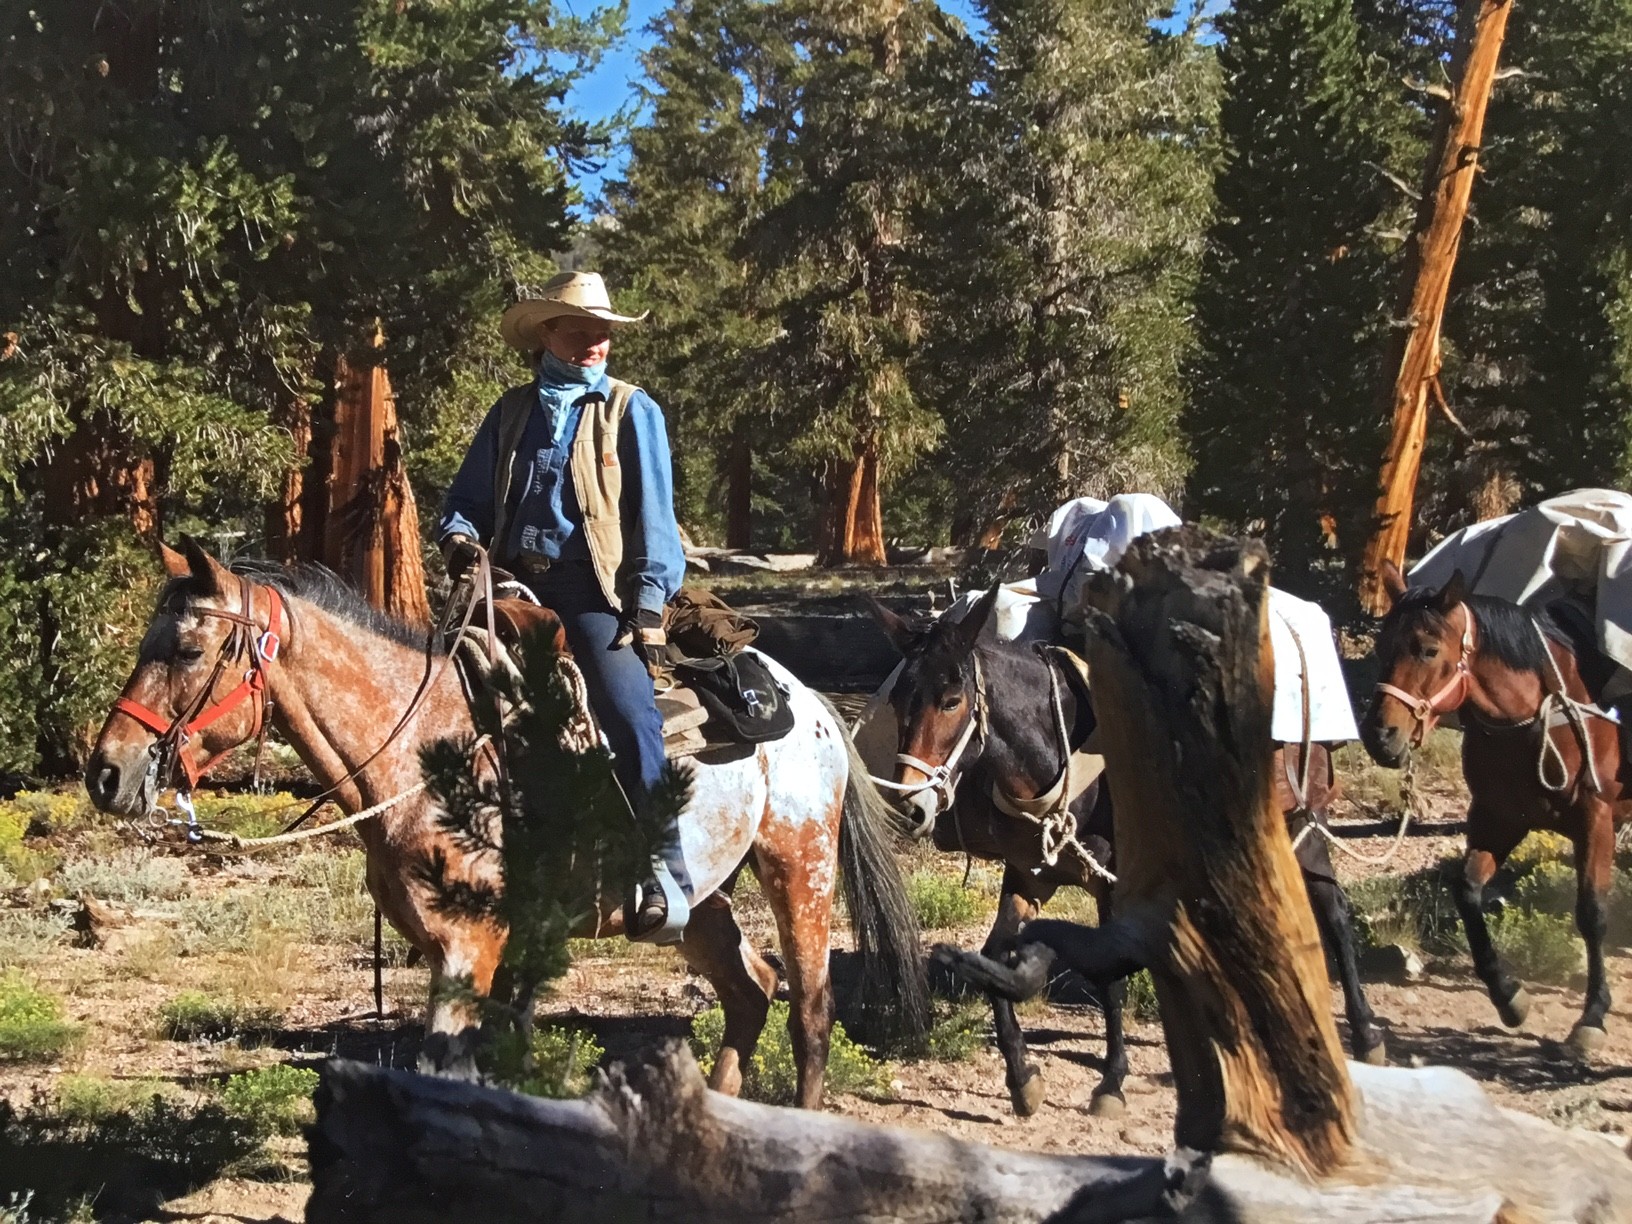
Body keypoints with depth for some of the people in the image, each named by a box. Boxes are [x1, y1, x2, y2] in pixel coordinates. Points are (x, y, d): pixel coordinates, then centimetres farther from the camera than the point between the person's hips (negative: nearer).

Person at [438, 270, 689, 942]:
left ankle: (665, 875, -21)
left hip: (593, 591, -5)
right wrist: (459, 537, -4)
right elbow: (468, 497, 20)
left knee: (629, 713, -24)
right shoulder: (513, 410, 18)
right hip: (513, 586, 5)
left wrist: (649, 604, -10)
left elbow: (653, 516, 2)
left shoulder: (631, 411, 8)